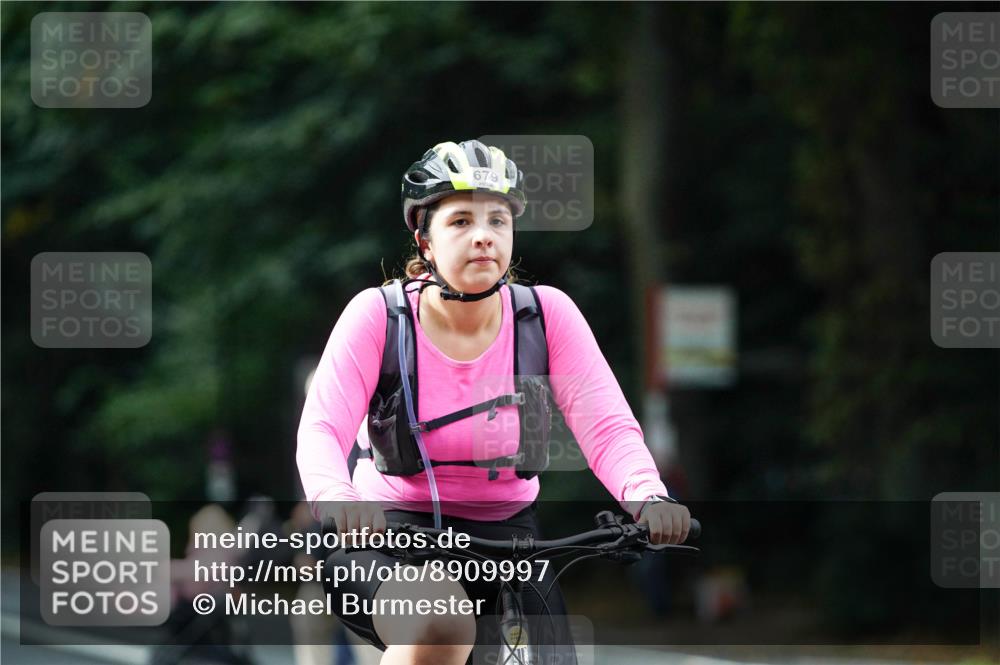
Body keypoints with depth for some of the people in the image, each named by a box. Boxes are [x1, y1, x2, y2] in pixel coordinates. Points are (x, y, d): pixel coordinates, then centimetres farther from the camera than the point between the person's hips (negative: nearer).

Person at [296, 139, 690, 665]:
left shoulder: (548, 314, -6)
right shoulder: (379, 316, -11)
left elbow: (608, 427, -15)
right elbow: (321, 429, -21)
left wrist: (649, 500, -36)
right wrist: (337, 501, -43)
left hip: (506, 534, 4)